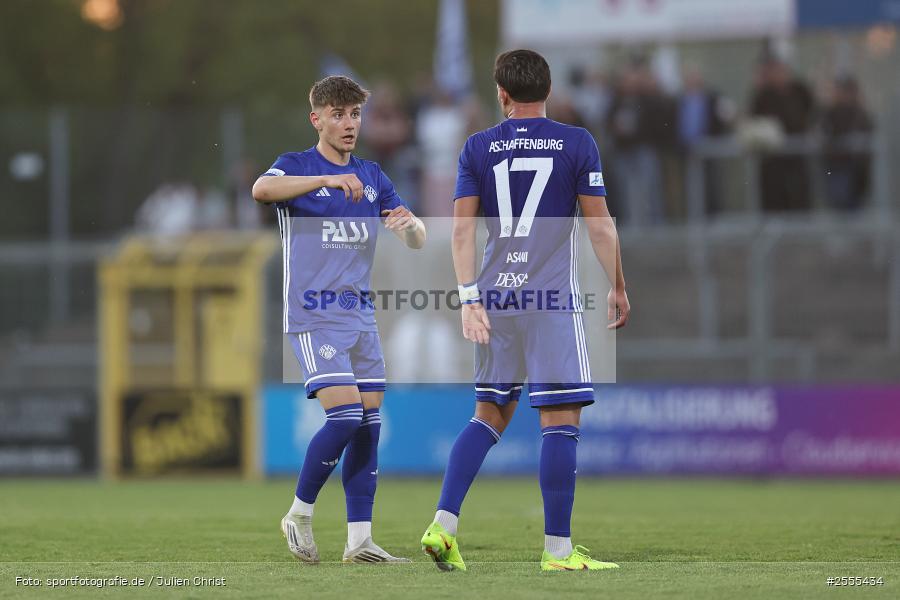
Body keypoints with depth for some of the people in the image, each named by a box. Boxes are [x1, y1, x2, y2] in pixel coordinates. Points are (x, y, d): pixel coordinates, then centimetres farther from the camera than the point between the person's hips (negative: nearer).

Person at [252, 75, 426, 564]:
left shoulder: (372, 176, 14)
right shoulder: (296, 167, -3)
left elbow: (416, 241, 12)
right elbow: (261, 189, -27)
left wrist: (410, 223, -13)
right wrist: (327, 180, -38)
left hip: (360, 317, 6)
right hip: (313, 317, -6)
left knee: (368, 425, 1)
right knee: (345, 418, -17)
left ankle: (359, 539, 6)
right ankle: (299, 514, 1)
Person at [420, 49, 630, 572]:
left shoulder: (478, 148, 7)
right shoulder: (577, 143, 0)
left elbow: (462, 228, 1)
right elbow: (600, 224, -1)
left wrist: (470, 299, 1)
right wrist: (619, 288, 9)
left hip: (495, 297, 4)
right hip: (553, 302, -4)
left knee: (490, 415, 15)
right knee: (561, 419, -2)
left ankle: (444, 525, 2)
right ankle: (558, 549, -5)